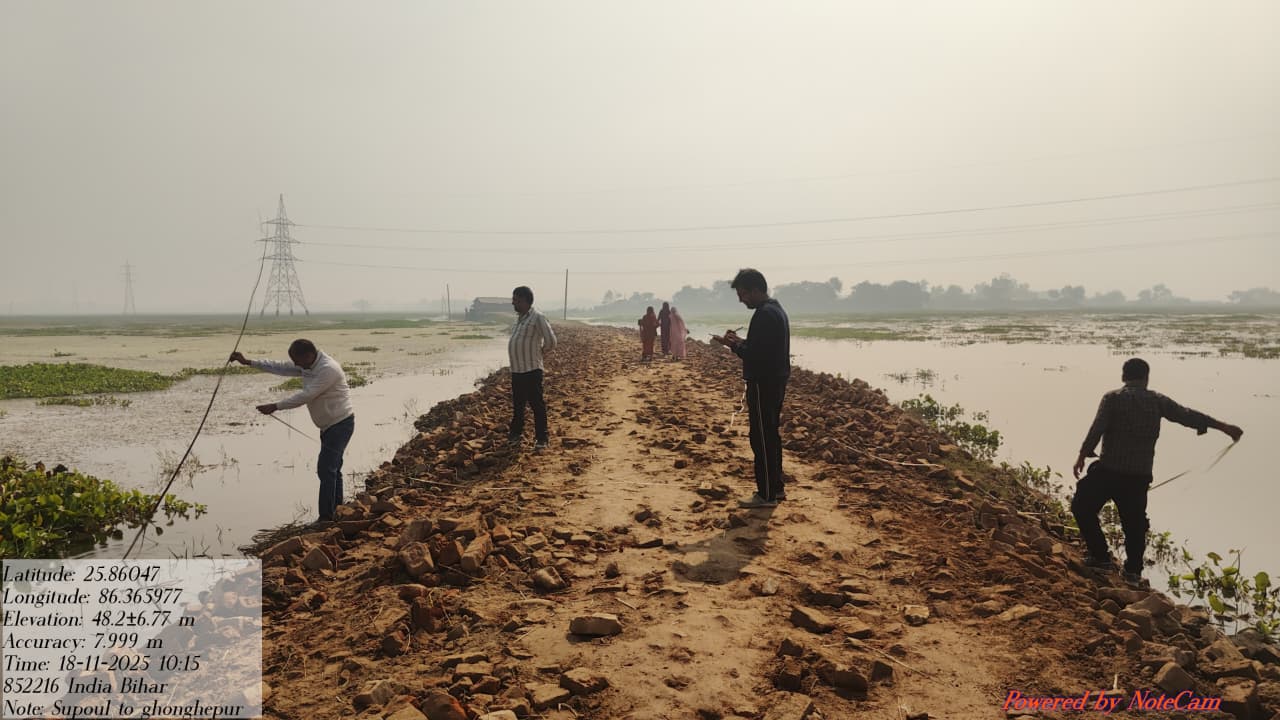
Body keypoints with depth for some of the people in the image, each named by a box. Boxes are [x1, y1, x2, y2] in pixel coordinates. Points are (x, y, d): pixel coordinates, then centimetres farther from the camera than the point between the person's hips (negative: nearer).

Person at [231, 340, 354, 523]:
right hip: (330, 425, 10)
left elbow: (305, 396, -27)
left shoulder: (328, 369, -26)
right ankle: (336, 512, 23)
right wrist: (248, 362, 6)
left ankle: (326, 518, -11)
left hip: (340, 423, -10)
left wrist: (275, 406, -24)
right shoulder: (307, 366, 5)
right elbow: (279, 367, 10)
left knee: (326, 469, -13)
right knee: (331, 468, 15)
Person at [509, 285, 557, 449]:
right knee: (517, 405, 18)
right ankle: (515, 434, 30)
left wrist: (540, 351, 1)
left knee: (537, 404, -1)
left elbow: (551, 342, -15)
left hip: (531, 370, -9)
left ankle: (541, 439, 6)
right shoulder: (520, 318, 13)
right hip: (516, 370, 9)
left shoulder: (537, 318, -14)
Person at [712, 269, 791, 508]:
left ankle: (766, 495, 2)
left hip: (763, 384, -11)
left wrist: (732, 344, -11)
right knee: (771, 435, 17)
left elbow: (755, 355, -23)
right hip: (775, 381, 11)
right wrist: (739, 342, 10)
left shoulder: (764, 315, -19)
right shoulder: (776, 310, 14)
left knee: (762, 439, -4)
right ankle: (776, 488, 26)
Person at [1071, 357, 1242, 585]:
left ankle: (1100, 556, 8)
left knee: (1083, 507, 9)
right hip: (1140, 475, 4)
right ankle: (1133, 571, 16)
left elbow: (1097, 428, -13)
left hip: (1108, 470, -4)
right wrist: (1224, 427, 20)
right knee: (1134, 521, 14)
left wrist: (1083, 456, -11)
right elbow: (1187, 415, 10)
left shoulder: (1112, 398, -3)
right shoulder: (1157, 401, 6)